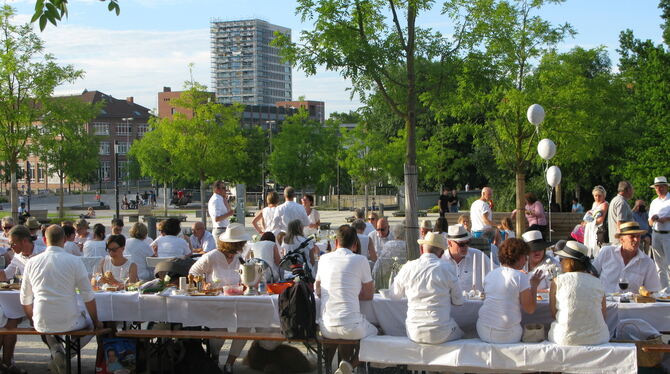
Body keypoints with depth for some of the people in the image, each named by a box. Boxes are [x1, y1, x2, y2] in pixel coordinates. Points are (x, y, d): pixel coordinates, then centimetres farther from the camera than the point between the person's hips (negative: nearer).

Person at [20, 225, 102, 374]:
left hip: (42, 324, 3)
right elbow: (88, 297, -5)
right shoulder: (74, 261, -7)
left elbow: (25, 300, 9)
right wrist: (96, 322, 8)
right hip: (69, 322, -3)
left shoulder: (32, 262, 1)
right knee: (90, 323, 28)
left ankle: (54, 348, 10)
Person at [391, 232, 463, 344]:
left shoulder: (408, 268, -1)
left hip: (414, 334, 2)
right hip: (441, 335, -2)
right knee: (460, 333, 28)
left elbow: (394, 295, 14)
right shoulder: (447, 268, -7)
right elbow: (459, 301, 2)